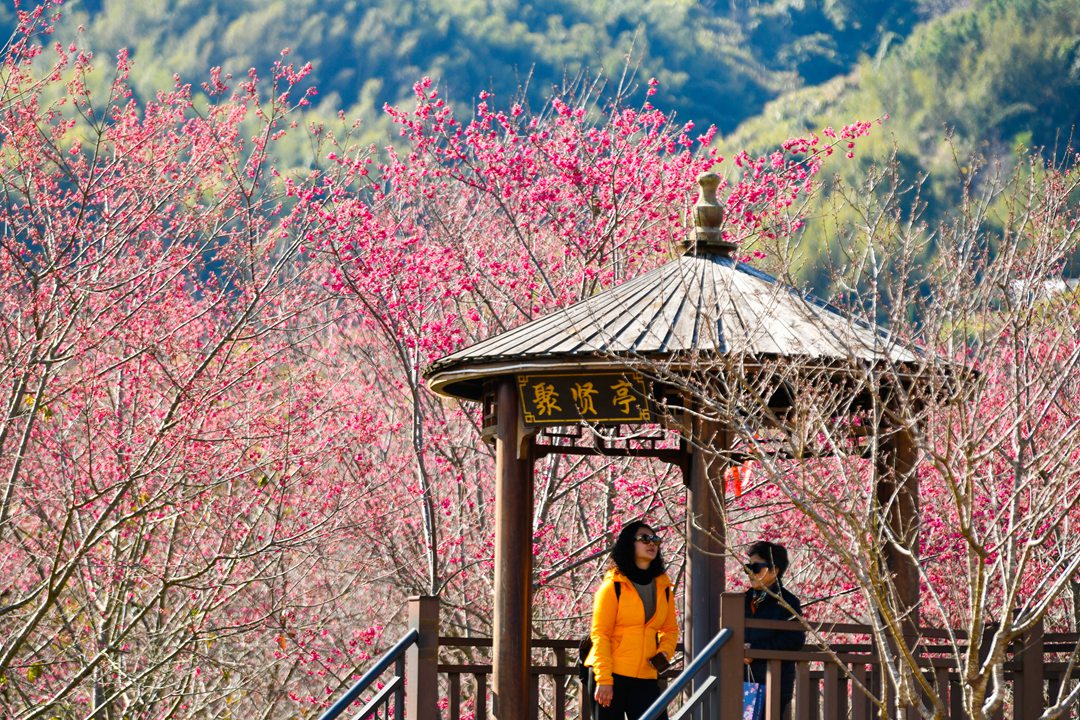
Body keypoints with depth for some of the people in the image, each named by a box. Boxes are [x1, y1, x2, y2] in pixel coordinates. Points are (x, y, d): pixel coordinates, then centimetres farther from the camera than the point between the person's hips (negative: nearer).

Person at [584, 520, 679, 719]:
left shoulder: (663, 587, 11)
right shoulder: (613, 586, -4)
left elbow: (670, 629, 21)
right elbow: (599, 634, -8)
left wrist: (664, 653, -1)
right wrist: (603, 679, -16)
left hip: (646, 678, 4)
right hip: (611, 675, -4)